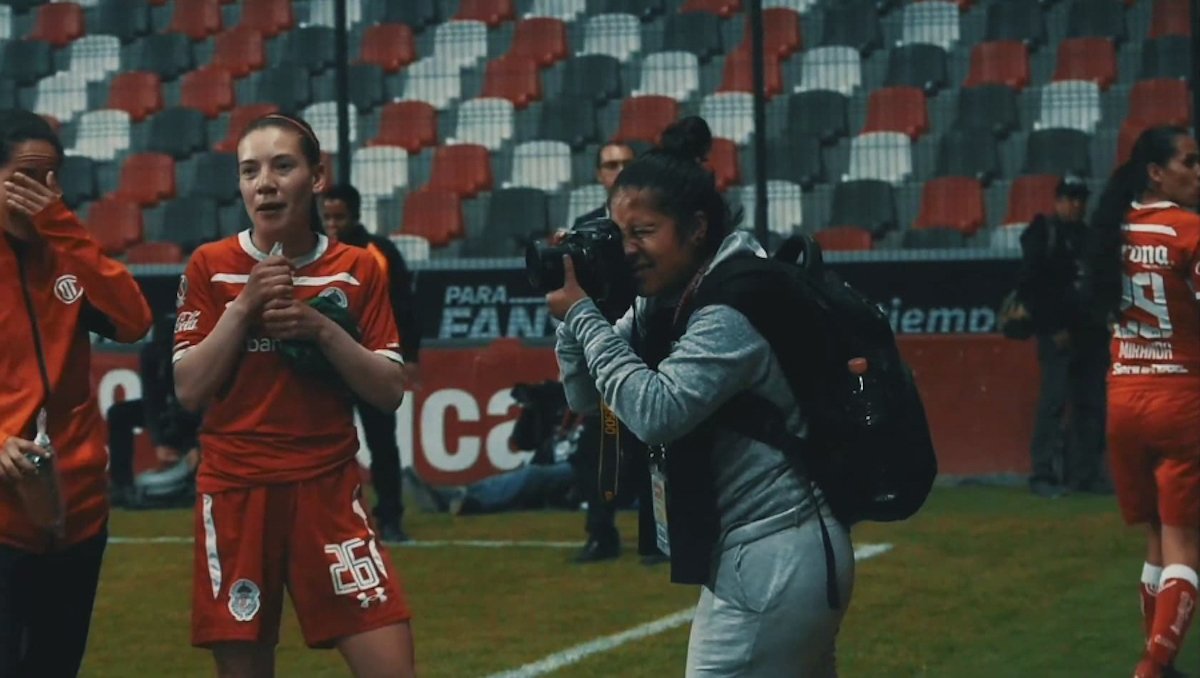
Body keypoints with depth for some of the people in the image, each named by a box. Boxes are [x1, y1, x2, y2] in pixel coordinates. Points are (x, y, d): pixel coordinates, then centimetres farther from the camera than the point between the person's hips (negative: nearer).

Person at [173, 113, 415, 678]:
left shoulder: (357, 270, 3)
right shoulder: (211, 267, 1)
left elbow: (390, 392, 1)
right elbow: (189, 390, -4)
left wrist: (323, 330, -13)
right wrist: (244, 307, -13)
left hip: (329, 490, 0)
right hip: (235, 492, 0)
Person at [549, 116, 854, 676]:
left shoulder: (734, 307, -18)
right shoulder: (668, 298, 9)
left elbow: (656, 412, -26)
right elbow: (584, 396, 13)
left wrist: (583, 314, -18)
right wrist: (574, 308, -4)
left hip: (775, 563, -10)